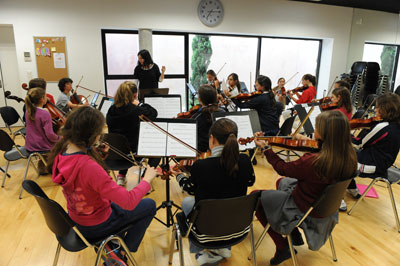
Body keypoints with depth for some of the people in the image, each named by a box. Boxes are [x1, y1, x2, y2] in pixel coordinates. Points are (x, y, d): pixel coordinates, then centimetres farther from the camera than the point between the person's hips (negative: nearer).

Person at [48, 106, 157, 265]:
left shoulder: (59, 153, -14)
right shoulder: (89, 167, -39)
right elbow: (129, 202, -34)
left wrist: (96, 152, -2)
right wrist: (147, 179, -19)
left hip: (74, 217, 7)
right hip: (95, 226, -7)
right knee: (150, 205, 10)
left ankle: (110, 244, 31)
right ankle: (120, 252, 17)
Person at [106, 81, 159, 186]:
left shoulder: (111, 109, -5)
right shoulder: (135, 110, -21)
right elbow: (154, 112, -8)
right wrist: (139, 104, -1)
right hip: (132, 152, -5)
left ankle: (121, 176, 35)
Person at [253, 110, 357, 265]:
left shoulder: (311, 162, -37)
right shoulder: (349, 157, -16)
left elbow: (282, 168, -18)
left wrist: (265, 147, -7)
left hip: (303, 210, -7)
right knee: (281, 182, 29)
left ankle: (282, 247, 12)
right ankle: (296, 236, 33)